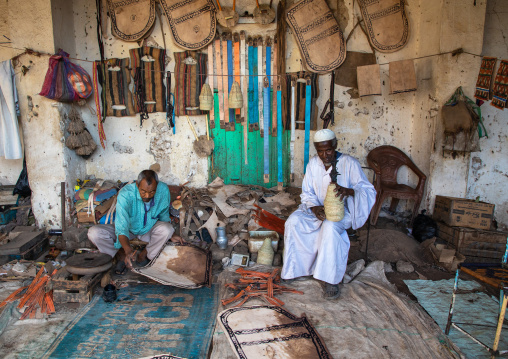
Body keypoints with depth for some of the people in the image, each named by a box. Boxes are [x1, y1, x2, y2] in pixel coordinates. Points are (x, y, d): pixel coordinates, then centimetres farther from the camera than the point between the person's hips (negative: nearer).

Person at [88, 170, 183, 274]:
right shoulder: (125, 194, -33)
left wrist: (171, 235, -6)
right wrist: (128, 250, -56)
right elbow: (122, 227, -40)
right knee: (94, 233, -25)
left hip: (149, 229, 1)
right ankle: (122, 254, -3)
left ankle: (143, 255, -8)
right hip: (128, 229, -1)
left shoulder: (163, 190, -23)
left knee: (166, 229, -32)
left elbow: (164, 215, -1)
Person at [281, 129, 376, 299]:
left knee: (330, 227, -37)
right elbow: (307, 193, 3)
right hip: (317, 209, 4)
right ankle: (295, 267, -5)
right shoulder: (313, 163, 0)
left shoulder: (349, 163, -13)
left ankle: (331, 280, -24)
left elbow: (369, 191, -18)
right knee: (293, 221, -22)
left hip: (342, 211, -4)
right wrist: (315, 207, -20)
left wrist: (349, 191, -40)